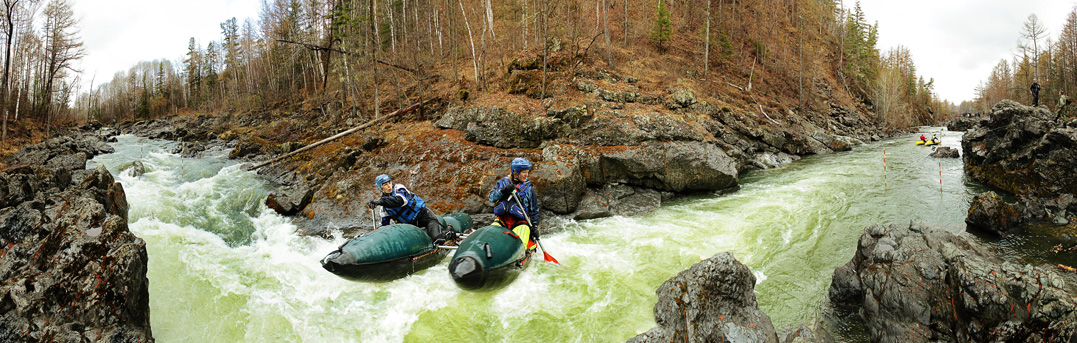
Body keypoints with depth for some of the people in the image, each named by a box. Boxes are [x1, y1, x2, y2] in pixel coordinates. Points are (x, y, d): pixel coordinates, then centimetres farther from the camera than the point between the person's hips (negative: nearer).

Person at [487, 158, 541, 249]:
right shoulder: (503, 182, 10)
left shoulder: (529, 188, 8)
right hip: (502, 220, 2)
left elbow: (534, 210, 12)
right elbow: (491, 197, 0)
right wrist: (503, 191, -17)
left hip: (521, 221, -2)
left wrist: (535, 226, 3)